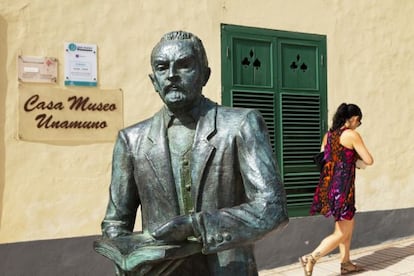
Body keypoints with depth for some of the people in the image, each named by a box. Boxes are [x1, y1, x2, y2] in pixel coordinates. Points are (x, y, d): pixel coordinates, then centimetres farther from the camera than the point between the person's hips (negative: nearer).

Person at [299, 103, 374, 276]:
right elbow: (369, 161, -9)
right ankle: (310, 258, -7)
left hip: (328, 185, 8)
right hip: (342, 187, -8)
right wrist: (357, 159, 12)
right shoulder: (352, 135, -11)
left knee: (348, 224, 22)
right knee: (342, 233, 1)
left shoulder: (329, 134, 10)